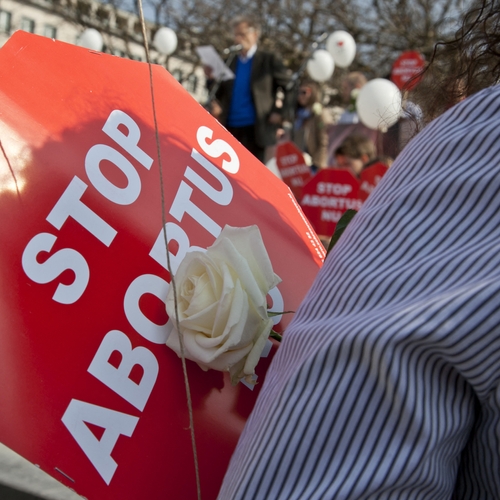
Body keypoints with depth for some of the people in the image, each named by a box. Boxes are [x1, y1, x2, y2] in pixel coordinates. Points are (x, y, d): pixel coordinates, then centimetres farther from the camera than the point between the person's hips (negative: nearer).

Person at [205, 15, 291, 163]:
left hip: (255, 129, -4)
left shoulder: (269, 60, 3)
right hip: (230, 128, 4)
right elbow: (219, 95, 14)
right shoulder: (229, 63, 15)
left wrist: (279, 112, -8)